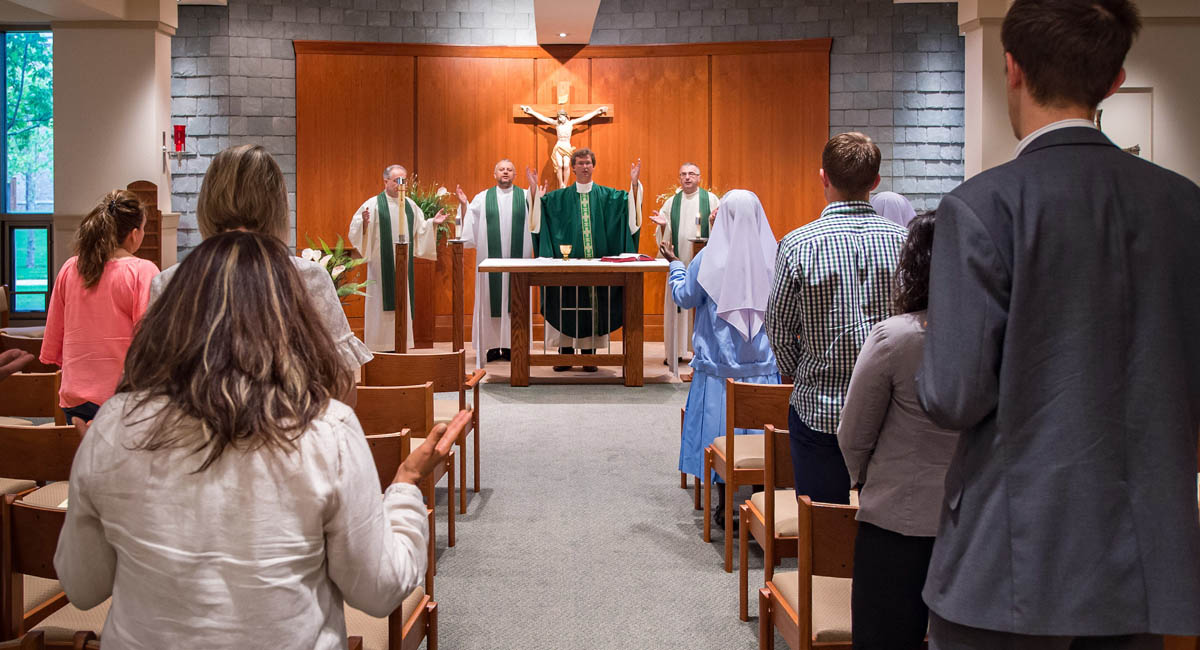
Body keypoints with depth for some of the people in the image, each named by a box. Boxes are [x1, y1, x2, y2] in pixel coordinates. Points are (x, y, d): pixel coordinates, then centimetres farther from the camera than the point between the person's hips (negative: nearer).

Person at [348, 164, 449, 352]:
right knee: (381, 304, -3)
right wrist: (365, 223, -29)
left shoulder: (410, 205, 12)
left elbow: (420, 230, 19)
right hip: (381, 264, -5)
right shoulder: (373, 204, -5)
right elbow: (356, 230, -10)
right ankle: (380, 346, 3)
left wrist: (433, 222, 4)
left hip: (403, 265, 5)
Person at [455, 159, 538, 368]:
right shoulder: (482, 198, 9)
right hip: (491, 259, 0)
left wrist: (535, 197, -17)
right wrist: (463, 204, -6)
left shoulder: (525, 196, 7)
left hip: (517, 258, 0)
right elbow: (468, 225, 6)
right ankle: (492, 346, 7)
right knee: (491, 299, 1)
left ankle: (512, 345, 7)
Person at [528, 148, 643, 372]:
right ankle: (565, 354, 9)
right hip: (568, 262, 0)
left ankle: (589, 355, 11)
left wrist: (634, 183, -17)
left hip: (597, 263, 0)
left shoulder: (607, 195, 9)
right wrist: (534, 189, -13)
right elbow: (540, 206, 1)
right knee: (566, 307, 1)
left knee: (593, 309, 3)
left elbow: (629, 202, -3)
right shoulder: (560, 197, 9)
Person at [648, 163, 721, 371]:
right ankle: (675, 351, 10)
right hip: (679, 262, 2)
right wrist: (663, 225, -12)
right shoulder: (671, 203, 12)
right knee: (676, 306, 3)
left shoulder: (711, 199, 5)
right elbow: (662, 237, 10)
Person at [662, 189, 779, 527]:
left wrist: (673, 262, 15)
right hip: (763, 365, 2)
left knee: (719, 430, 8)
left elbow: (685, 297, 3)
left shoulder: (710, 259, -10)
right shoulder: (773, 258, -4)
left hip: (718, 364, -2)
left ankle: (724, 506, 14)